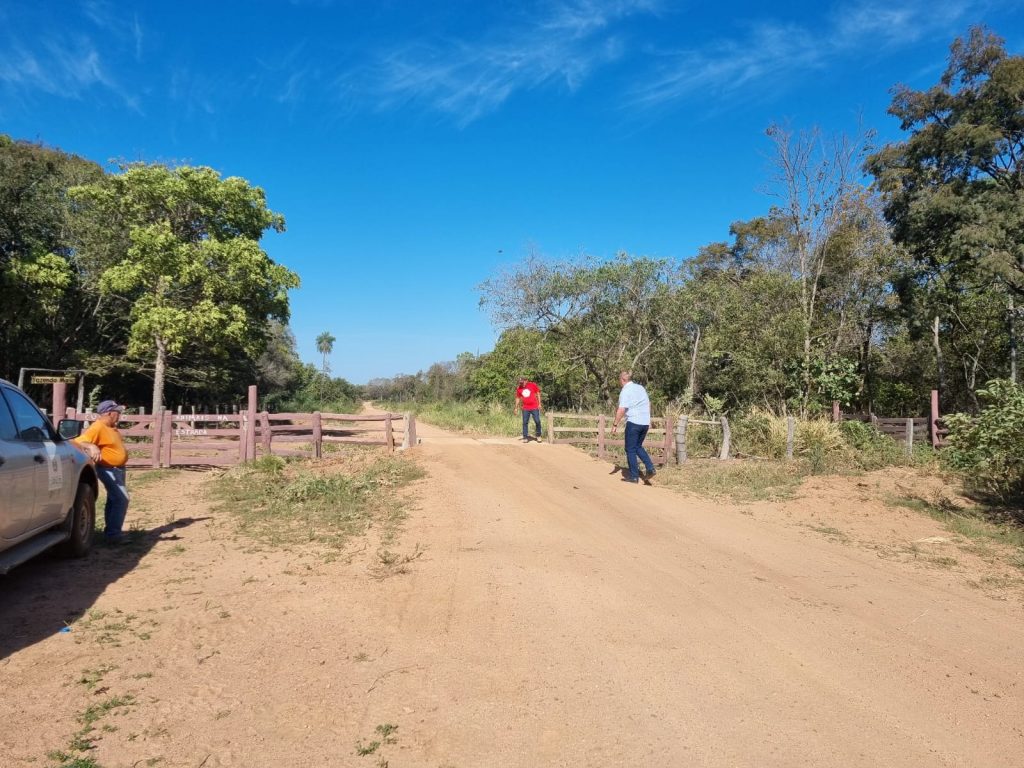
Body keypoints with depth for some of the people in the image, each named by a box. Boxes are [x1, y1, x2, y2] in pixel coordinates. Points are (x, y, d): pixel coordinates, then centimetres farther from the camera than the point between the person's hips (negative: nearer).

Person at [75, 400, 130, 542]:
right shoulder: (97, 427, -21)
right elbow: (79, 441, -32)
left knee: (114, 500, 17)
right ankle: (113, 533, -13)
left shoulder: (111, 427, 8)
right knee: (122, 499, -17)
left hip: (118, 468, 10)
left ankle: (111, 530, 29)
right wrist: (91, 446, -50)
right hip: (109, 470, -10)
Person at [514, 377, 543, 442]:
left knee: (537, 421, 0)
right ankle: (525, 437, 8)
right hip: (525, 408, 2)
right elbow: (518, 398, 11)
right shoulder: (519, 388, 0)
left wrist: (539, 404, -1)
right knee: (525, 422, 1)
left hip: (534, 407, -2)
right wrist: (516, 407, 10)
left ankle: (538, 435, 19)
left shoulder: (532, 385, -6)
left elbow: (538, 393, 2)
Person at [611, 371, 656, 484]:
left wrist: (615, 424, -13)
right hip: (645, 422, 7)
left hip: (633, 422, -7)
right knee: (638, 446, 21)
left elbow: (621, 410, -18)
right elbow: (648, 404, 20)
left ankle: (634, 476, 6)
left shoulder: (626, 391, -11)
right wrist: (648, 420, 28)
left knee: (630, 449, 4)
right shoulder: (641, 388, 12)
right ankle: (650, 467, 5)